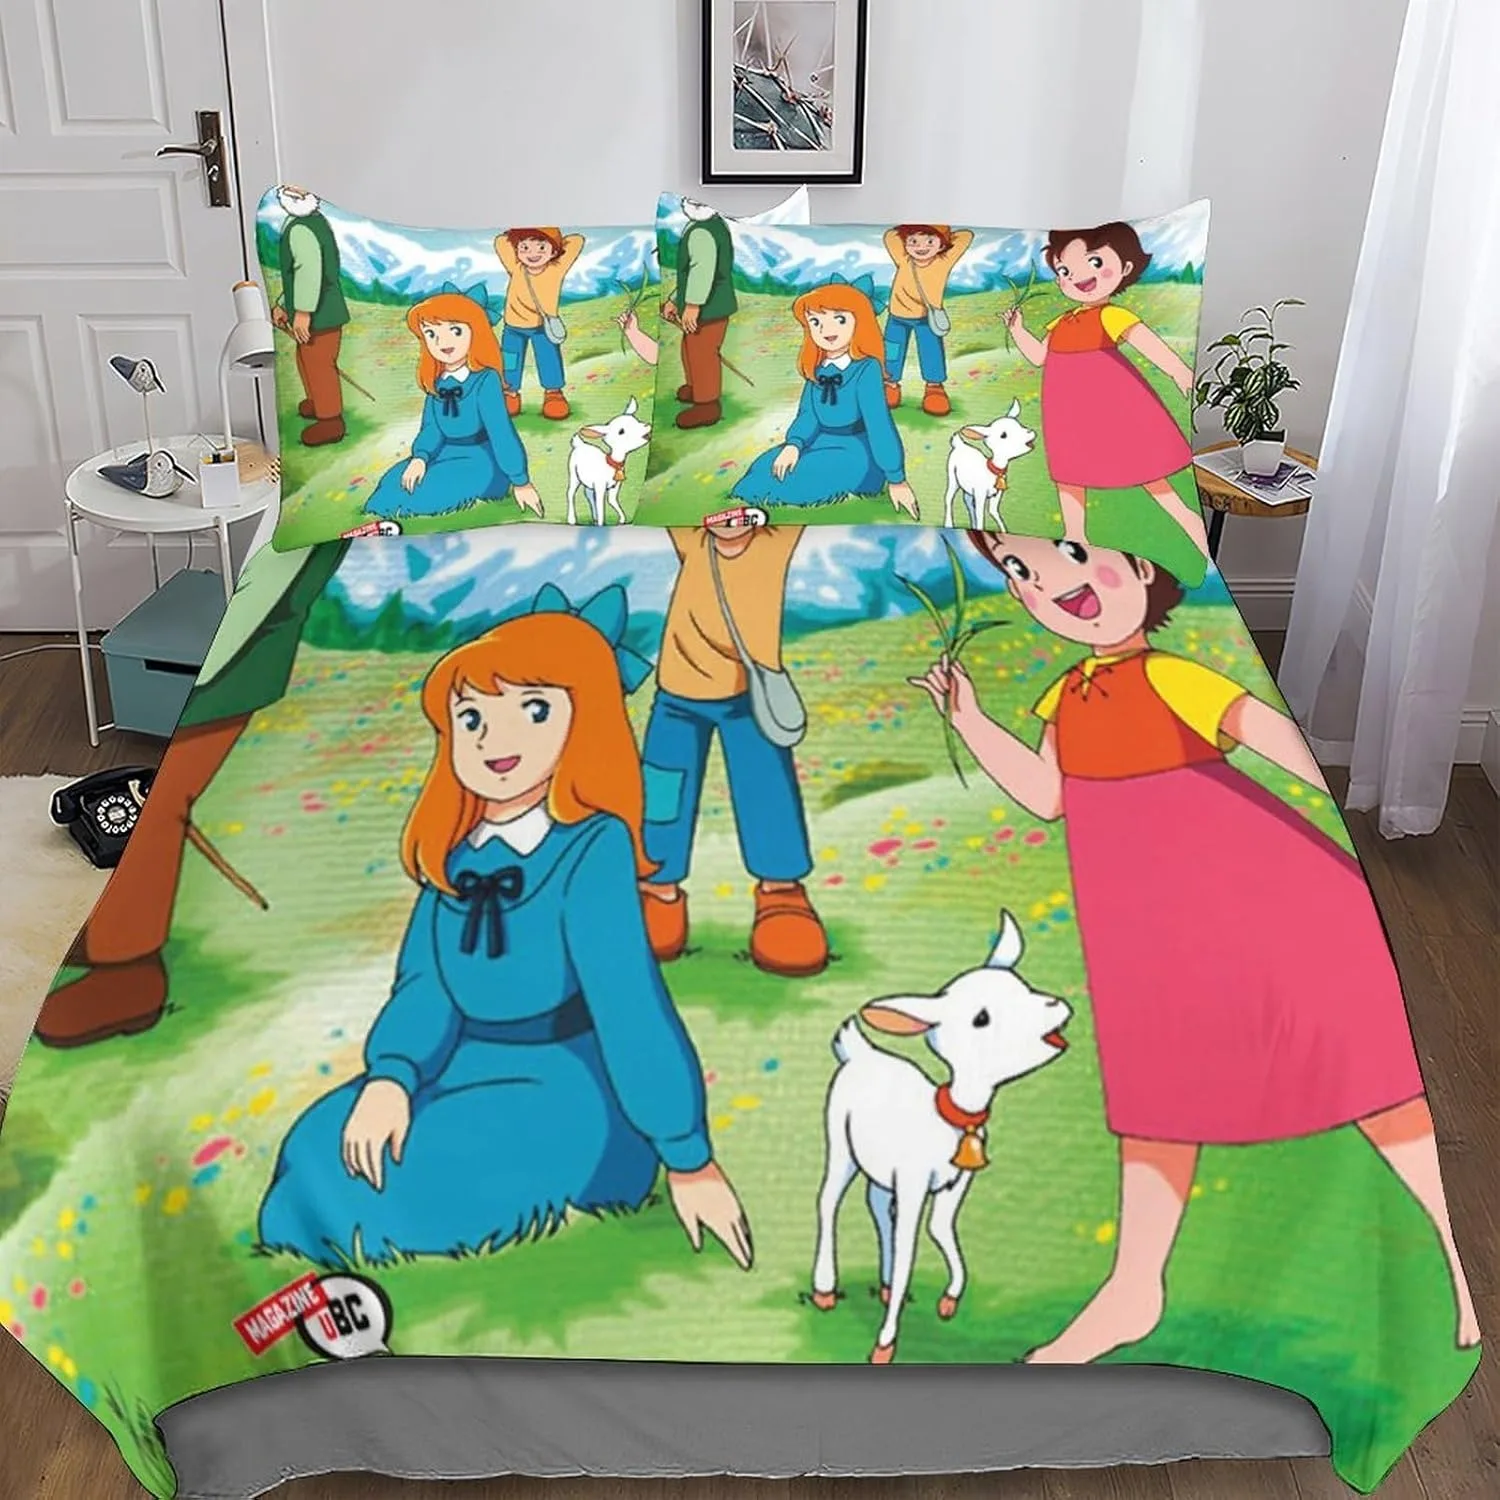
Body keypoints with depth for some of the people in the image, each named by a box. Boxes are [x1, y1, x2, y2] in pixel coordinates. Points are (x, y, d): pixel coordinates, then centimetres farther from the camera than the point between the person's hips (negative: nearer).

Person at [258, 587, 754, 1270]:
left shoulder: (592, 849, -21)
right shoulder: (454, 851, 2)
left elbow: (631, 1005, -23)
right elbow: (425, 984, -1)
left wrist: (689, 1161, -20)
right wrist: (389, 1077, -23)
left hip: (569, 1092, -7)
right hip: (472, 1074, 7)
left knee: (402, 1187, -25)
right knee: (321, 1156, -12)